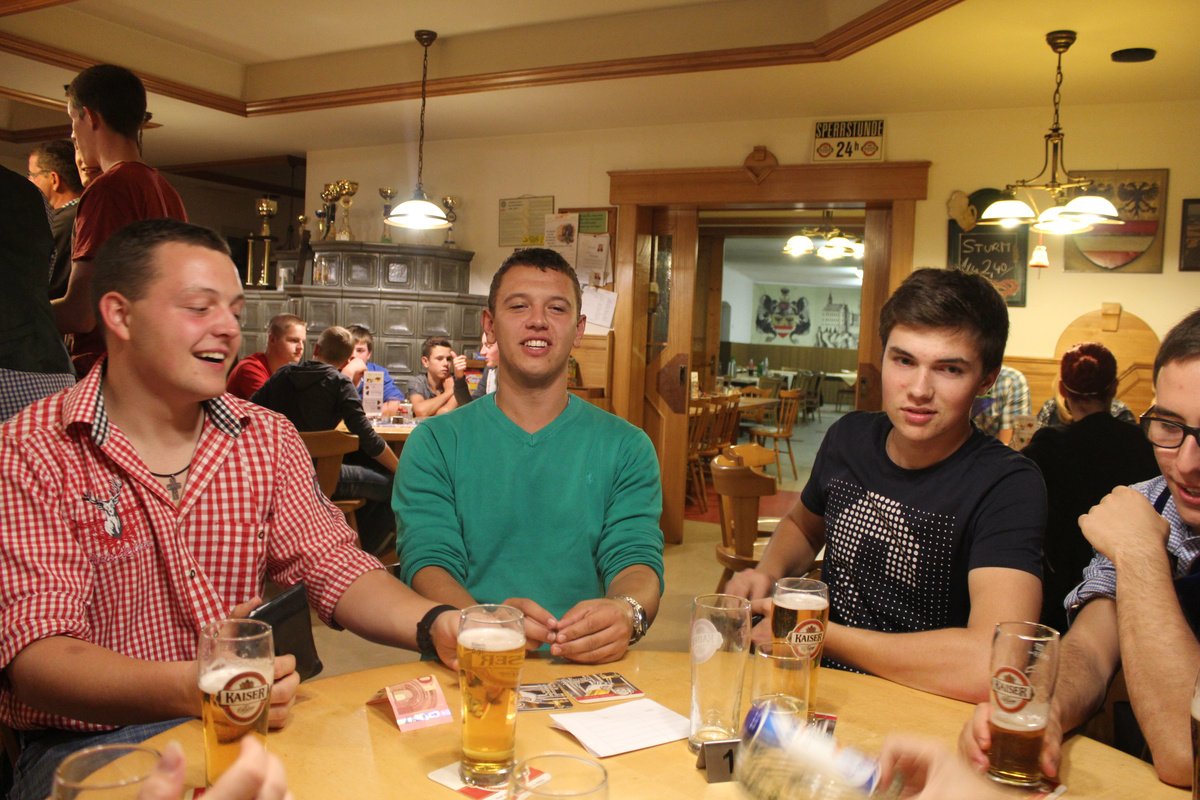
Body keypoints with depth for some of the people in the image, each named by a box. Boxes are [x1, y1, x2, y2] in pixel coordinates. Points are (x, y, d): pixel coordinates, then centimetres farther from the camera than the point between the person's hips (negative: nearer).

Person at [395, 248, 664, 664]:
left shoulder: (625, 447, 8)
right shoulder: (434, 443, 6)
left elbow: (636, 559, -1)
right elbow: (428, 561, -4)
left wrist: (627, 612, -27)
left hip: (583, 666, 2)